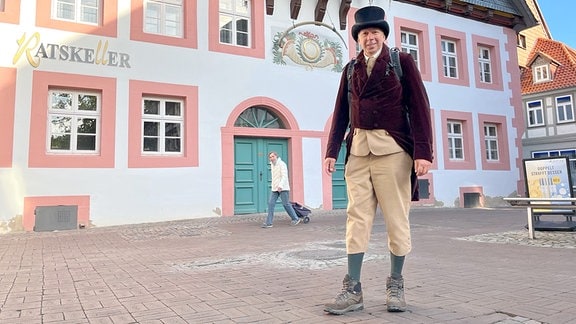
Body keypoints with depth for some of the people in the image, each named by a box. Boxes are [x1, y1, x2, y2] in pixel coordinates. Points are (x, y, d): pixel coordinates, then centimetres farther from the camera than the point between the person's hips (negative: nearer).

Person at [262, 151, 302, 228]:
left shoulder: (281, 164, -10)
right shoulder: (272, 165, 15)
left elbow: (284, 176, -20)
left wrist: (280, 185, -33)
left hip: (283, 188, -7)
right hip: (275, 189, 7)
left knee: (286, 204, -1)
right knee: (270, 203, -4)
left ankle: (296, 219, 17)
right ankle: (268, 223, -4)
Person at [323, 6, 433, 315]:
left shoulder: (402, 61, 5)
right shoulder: (351, 69, 15)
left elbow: (419, 106, -2)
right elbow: (341, 112, 14)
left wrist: (423, 151, -12)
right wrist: (332, 151, 5)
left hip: (392, 149, -3)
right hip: (358, 149, 3)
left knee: (396, 218, 3)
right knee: (356, 218, 1)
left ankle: (396, 284, 19)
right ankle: (353, 290, 6)